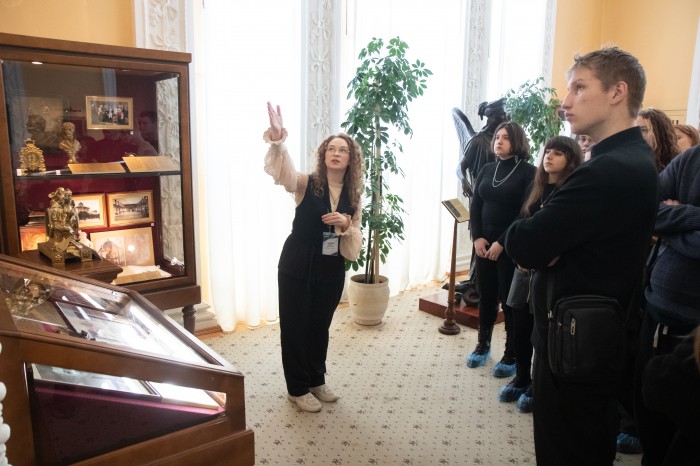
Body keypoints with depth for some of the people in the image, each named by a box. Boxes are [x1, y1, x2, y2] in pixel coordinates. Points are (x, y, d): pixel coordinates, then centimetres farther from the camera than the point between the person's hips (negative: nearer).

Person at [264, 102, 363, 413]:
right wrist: (277, 141, -52)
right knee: (295, 327, 6)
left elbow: (355, 244, 2)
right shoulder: (306, 184, -10)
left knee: (320, 327, 18)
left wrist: (345, 224, -19)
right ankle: (298, 389, 25)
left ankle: (316, 380, 38)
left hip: (331, 272, 4)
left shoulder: (353, 196, 1)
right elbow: (281, 170, -32)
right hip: (297, 269, -3)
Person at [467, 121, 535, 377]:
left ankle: (511, 355, 15)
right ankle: (483, 345, 28)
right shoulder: (487, 169, 10)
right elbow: (475, 205, 8)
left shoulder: (527, 172, -5)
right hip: (484, 242, 4)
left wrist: (502, 242, -15)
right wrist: (477, 237, -5)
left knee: (510, 299, 3)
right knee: (486, 295, 11)